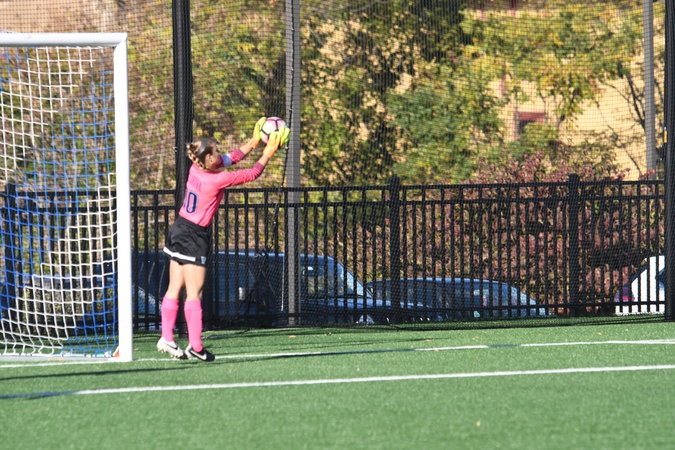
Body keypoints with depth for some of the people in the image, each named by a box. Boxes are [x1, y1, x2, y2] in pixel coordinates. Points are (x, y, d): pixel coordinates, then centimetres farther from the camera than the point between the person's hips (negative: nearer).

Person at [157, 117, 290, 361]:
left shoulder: (196, 168, -1)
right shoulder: (217, 179, -22)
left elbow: (232, 158, 14)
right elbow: (252, 173, -11)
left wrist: (253, 142, 18)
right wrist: (268, 153, 3)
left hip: (179, 230, 8)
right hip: (195, 236, -8)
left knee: (174, 288, 10)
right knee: (194, 293, -3)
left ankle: (166, 339, 12)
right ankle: (195, 346, 0)